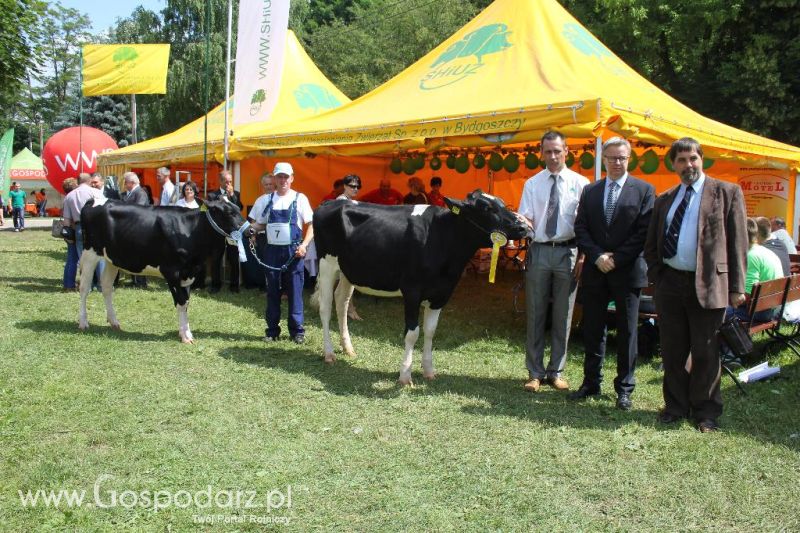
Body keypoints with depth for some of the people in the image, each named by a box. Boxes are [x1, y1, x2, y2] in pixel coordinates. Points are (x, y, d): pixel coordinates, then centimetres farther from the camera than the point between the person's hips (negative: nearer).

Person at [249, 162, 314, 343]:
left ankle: (297, 331, 9)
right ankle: (272, 330, 16)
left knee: (295, 291, 1)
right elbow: (260, 224, 15)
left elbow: (312, 225, -2)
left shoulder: (299, 198, 0)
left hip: (293, 251, -3)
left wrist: (304, 245, -15)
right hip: (272, 250, 3)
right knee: (272, 292, 7)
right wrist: (252, 228, -7)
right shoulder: (267, 200, 9)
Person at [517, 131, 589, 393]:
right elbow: (527, 221, 2)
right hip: (539, 251, 1)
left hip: (567, 252, -1)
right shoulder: (532, 184, 7)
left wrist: (582, 257, -6)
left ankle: (556, 371, 20)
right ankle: (535, 373, 16)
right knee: (535, 314, 5)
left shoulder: (580, 183, 2)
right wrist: (523, 222, -22)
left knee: (563, 315, 7)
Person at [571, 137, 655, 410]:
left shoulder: (644, 190, -1)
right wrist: (597, 256, -10)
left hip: (627, 271, -3)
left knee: (627, 331, 5)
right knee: (592, 329, 9)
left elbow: (645, 232, -7)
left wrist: (616, 259, -12)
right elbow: (580, 229, 5)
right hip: (595, 271, 3)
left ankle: (624, 388, 16)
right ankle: (591, 382, 22)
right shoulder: (590, 191, 10)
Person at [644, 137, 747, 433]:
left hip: (708, 284, -4)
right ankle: (676, 406, 24)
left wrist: (736, 287, -8)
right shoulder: (664, 199, 13)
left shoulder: (727, 192, 1)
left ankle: (705, 411, 20)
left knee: (705, 352, 5)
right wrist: (657, 276, 4)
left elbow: (737, 242, -3)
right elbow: (651, 245, 17)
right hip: (670, 284, 4)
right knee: (672, 350, 10)